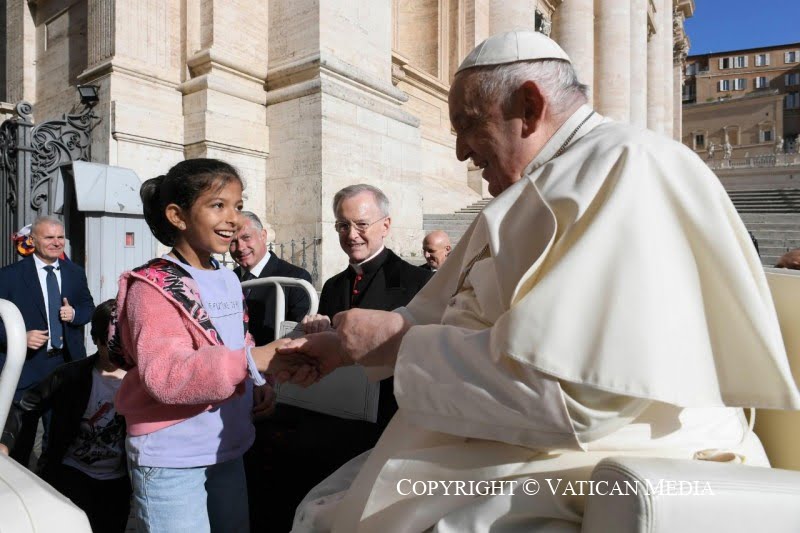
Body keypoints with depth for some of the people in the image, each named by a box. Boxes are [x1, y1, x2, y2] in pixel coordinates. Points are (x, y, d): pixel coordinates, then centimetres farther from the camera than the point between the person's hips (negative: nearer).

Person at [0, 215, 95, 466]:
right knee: (21, 435, 10)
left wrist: (75, 313, -10)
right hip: (27, 365, -3)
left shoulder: (75, 273, 4)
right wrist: (21, 337, -22)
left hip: (66, 363, 4)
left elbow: (89, 307, 11)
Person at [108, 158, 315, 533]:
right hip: (170, 460, -7)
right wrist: (253, 361, -37)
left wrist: (263, 380, -2)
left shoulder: (229, 280, 6)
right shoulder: (153, 286, -16)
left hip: (228, 450, 7)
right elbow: (163, 374, -29)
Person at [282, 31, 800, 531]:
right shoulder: (539, 192, 14)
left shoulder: (628, 167, -16)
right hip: (504, 448, 9)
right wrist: (347, 346, 10)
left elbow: (569, 391, -27)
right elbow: (443, 314, 18)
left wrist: (395, 341, -16)